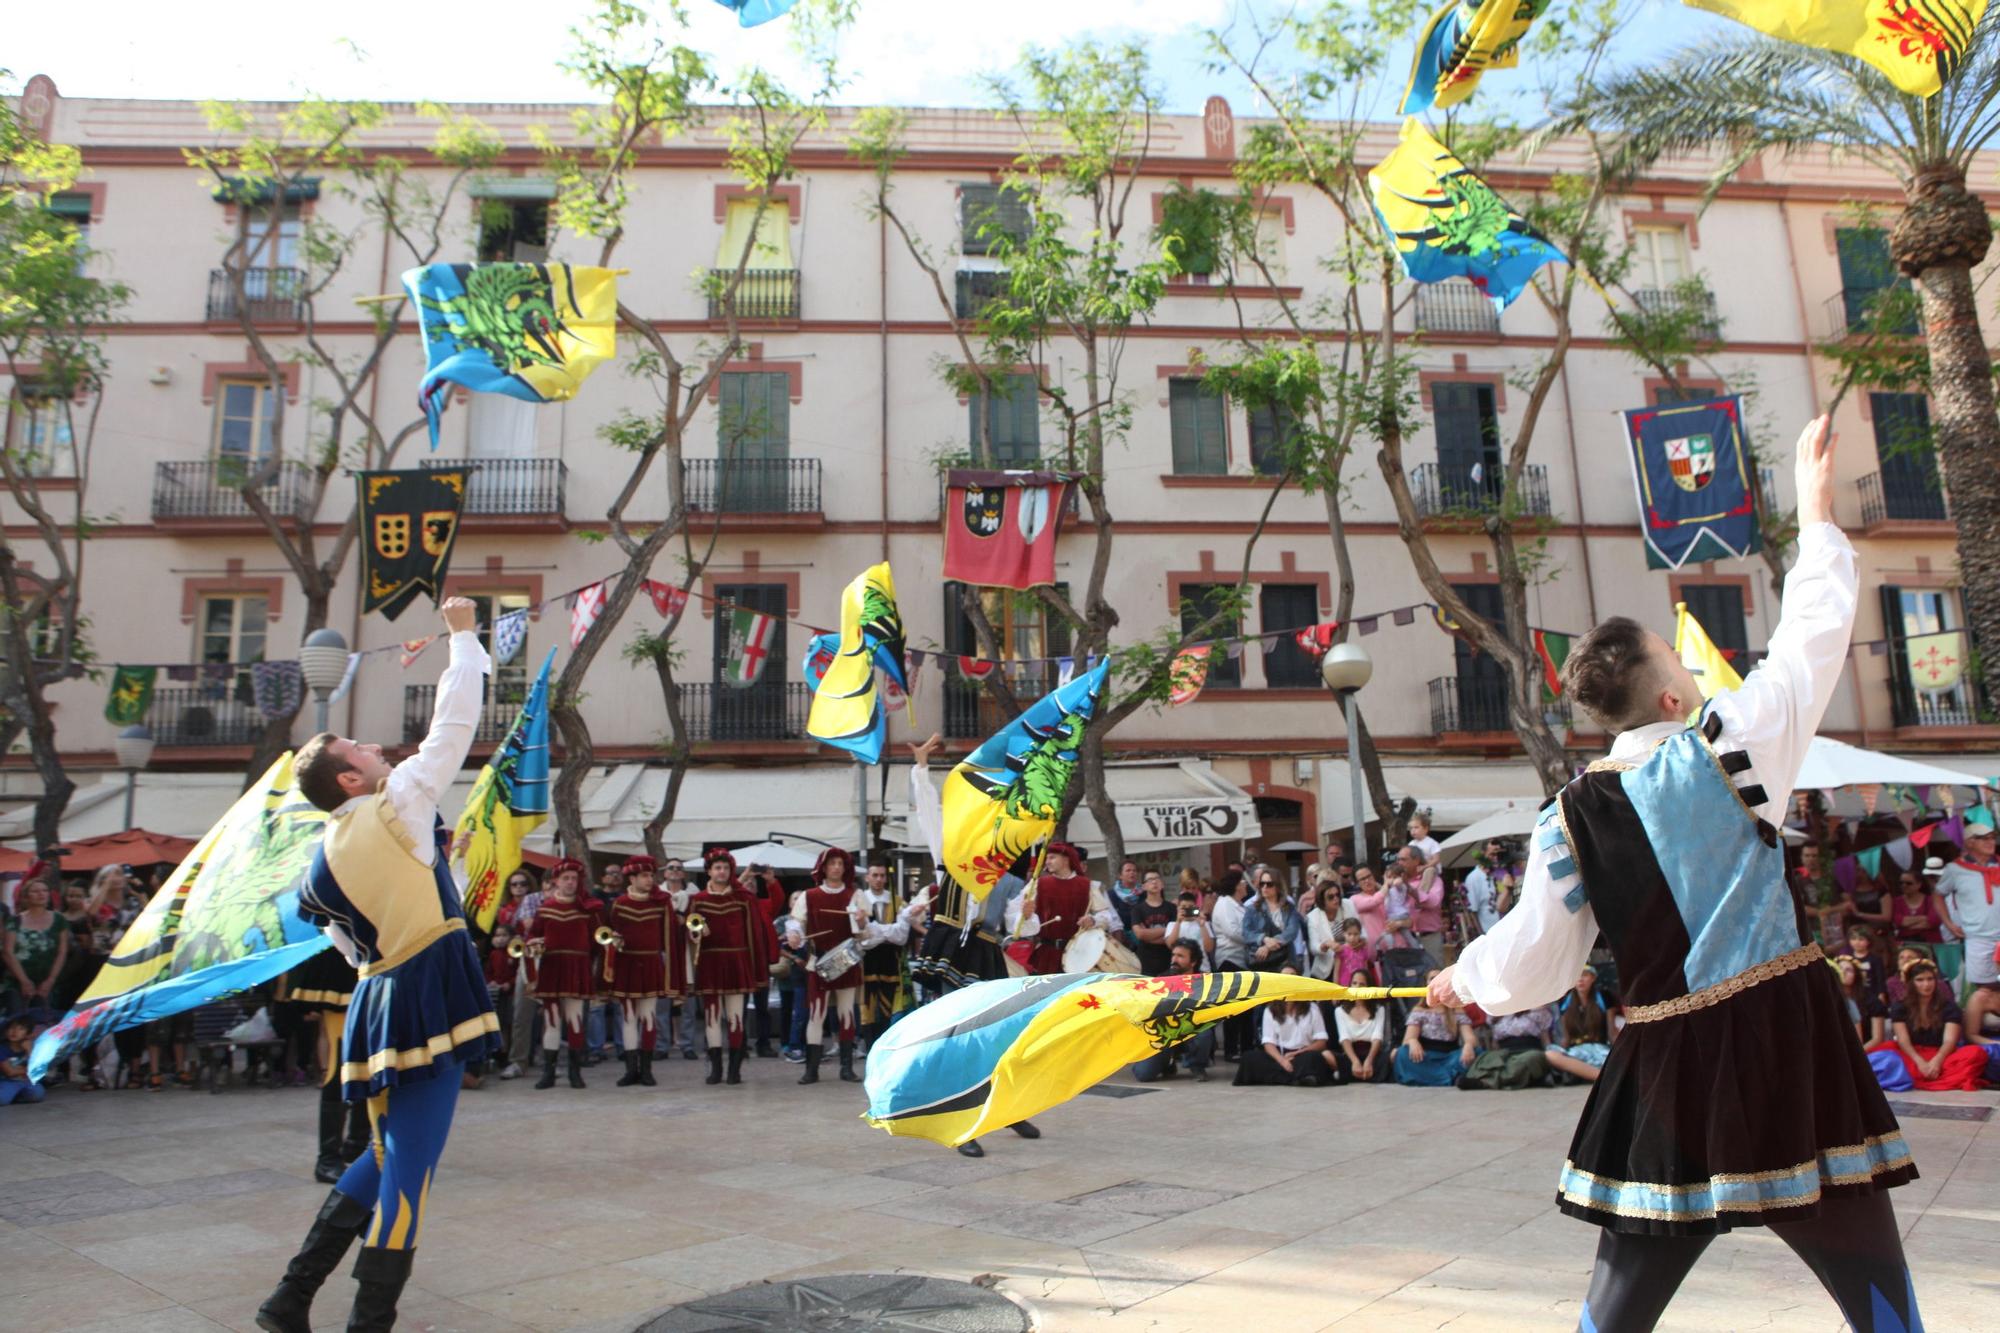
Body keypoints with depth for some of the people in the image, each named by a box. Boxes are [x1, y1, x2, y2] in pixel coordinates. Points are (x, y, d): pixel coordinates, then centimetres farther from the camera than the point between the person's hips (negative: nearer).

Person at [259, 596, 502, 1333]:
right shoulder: (397, 805, -5)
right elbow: (454, 723, -3)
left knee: (383, 1160, 21)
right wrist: (463, 635, 7)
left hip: (375, 999, 7)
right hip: (428, 995, -7)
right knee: (408, 1167, -1)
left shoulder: (321, 862, 13)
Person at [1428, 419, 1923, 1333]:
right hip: (1785, 1038, -2)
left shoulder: (1571, 819, -3)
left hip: (1666, 1065, 2)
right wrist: (1815, 508, 17)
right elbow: (1814, 636, 4)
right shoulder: (1731, 744, -8)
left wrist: (1463, 979, 19)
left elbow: (1529, 968, -2)